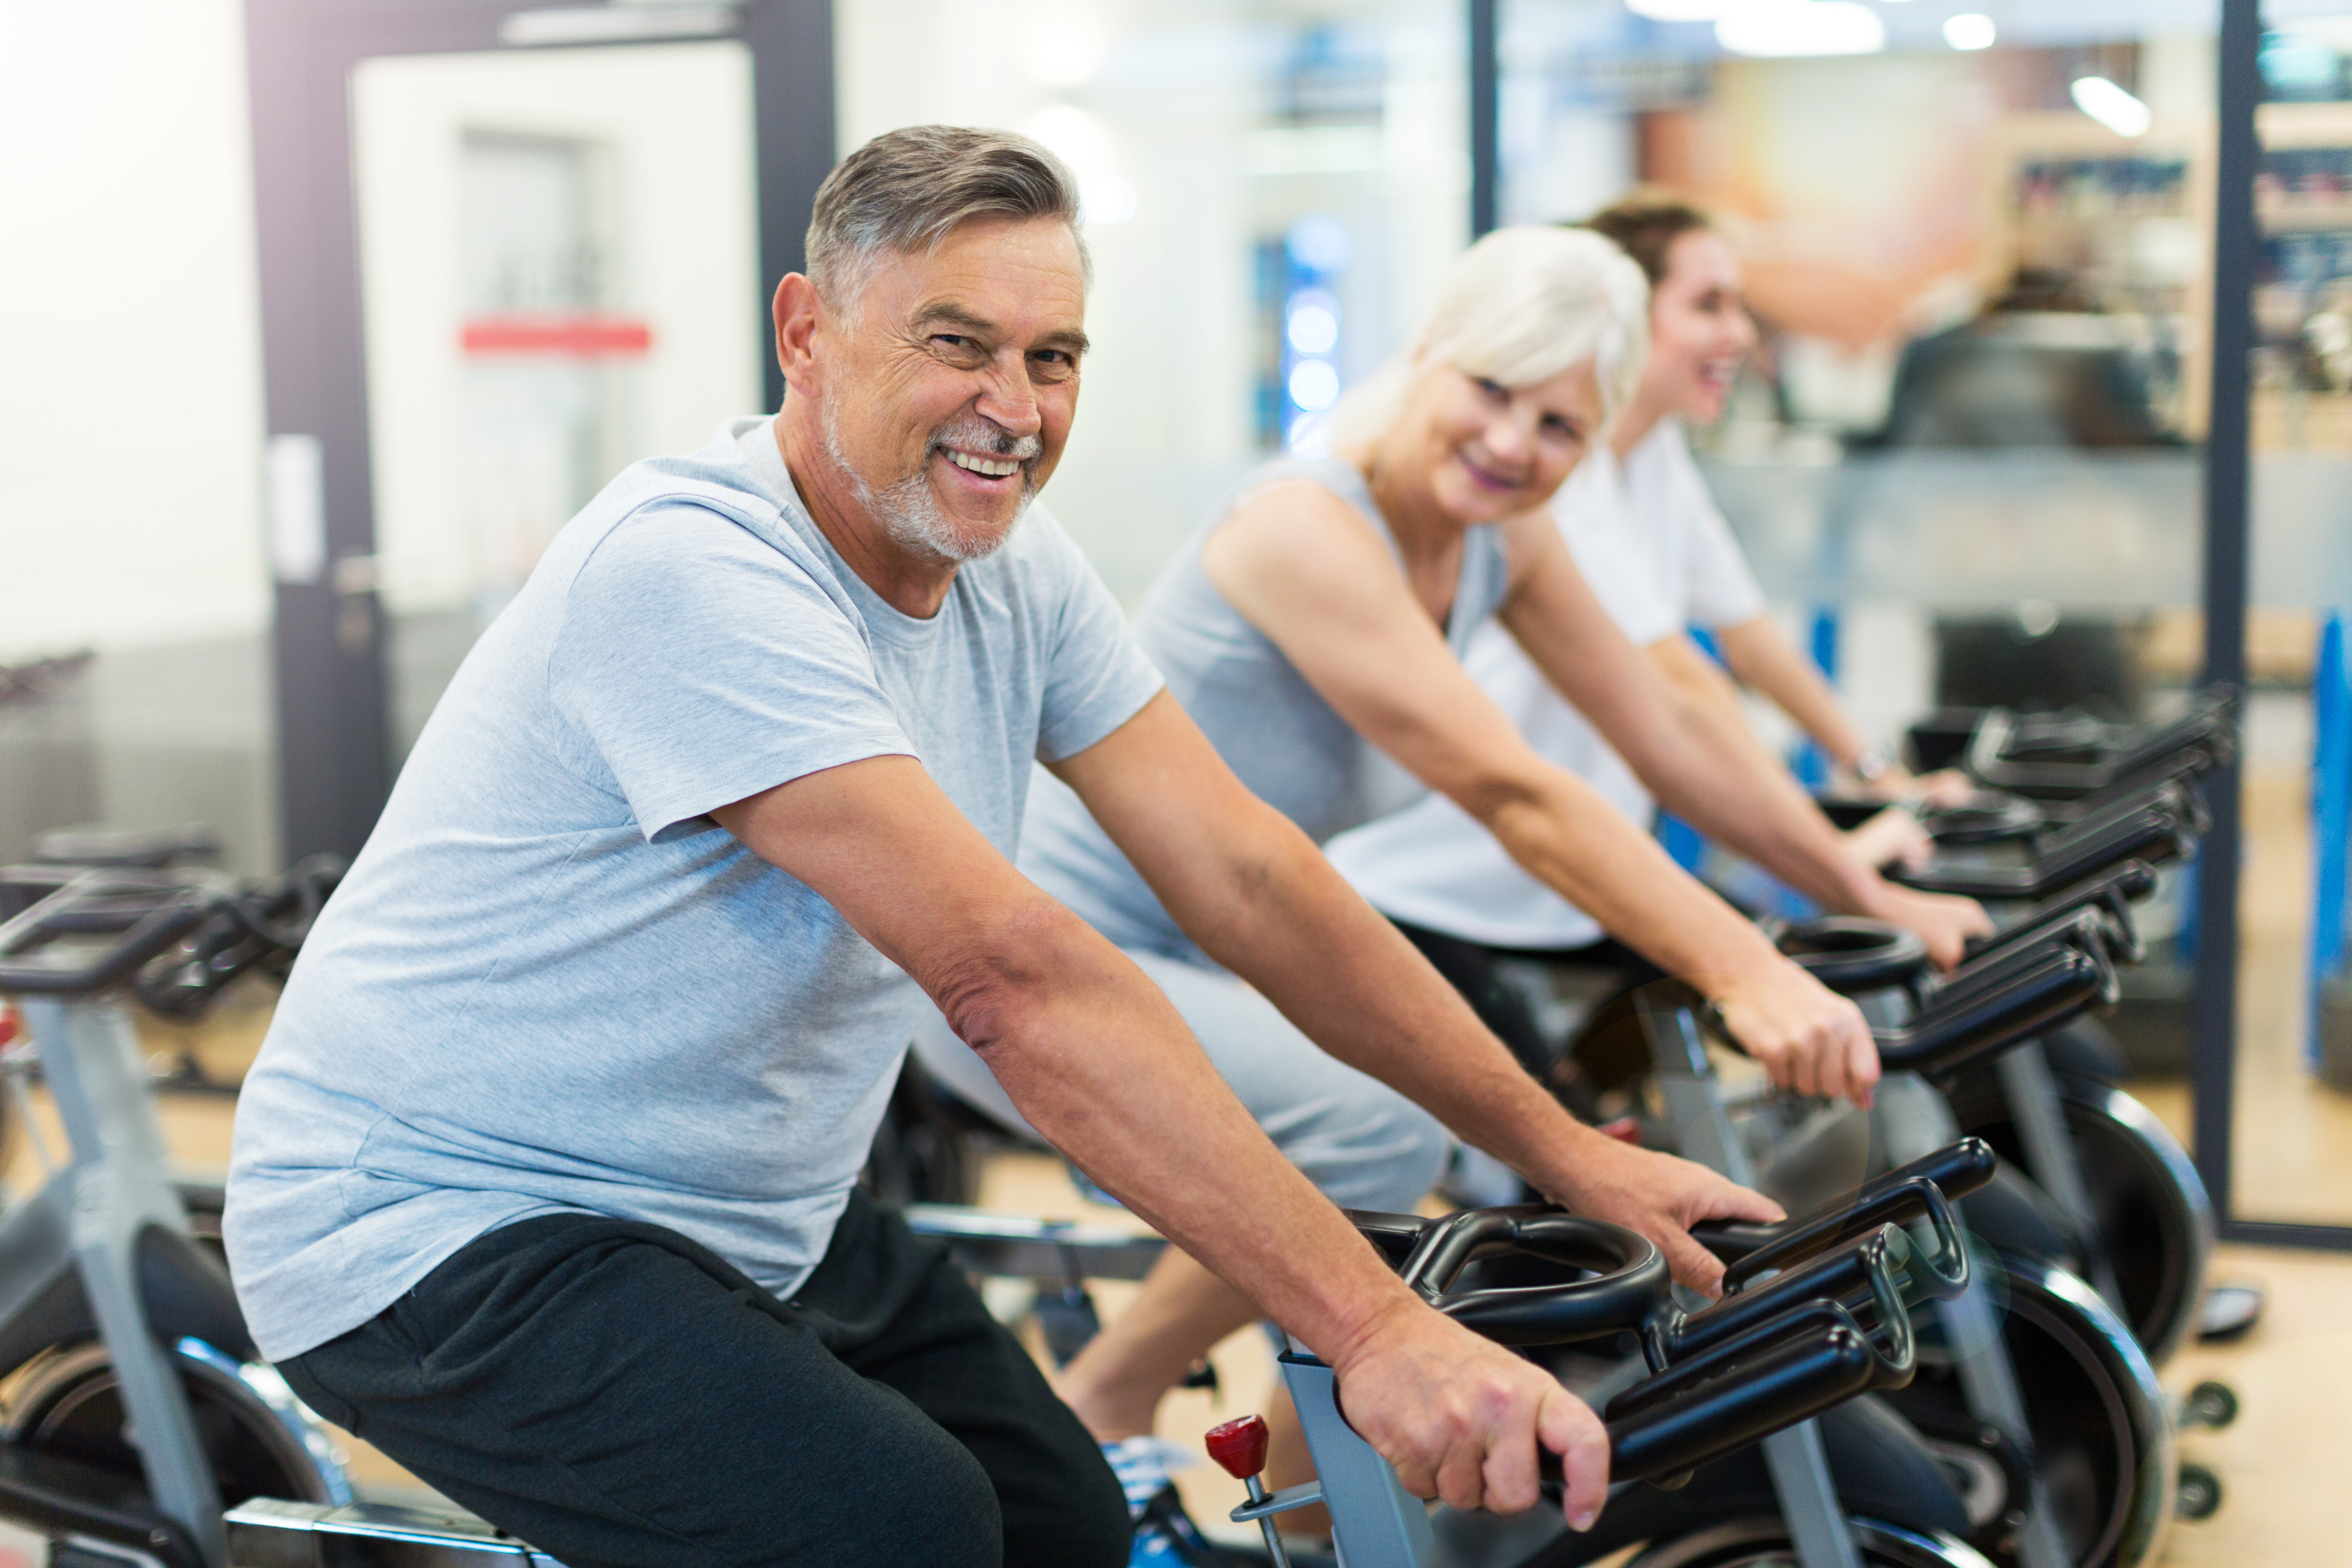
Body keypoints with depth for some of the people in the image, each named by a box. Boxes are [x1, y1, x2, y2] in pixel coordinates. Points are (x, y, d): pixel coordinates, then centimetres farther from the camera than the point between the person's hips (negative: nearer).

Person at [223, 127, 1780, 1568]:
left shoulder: (1015, 568, -2)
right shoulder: (691, 567, -28)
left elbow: (1246, 879, -3)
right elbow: (1016, 975, -35)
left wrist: (1570, 1154, -7)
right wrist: (1378, 1331, -38)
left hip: (747, 1215, 8)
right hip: (437, 1225, -8)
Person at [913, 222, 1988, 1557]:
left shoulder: (1503, 538, -1)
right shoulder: (1308, 527, -26)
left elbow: (1673, 737, 6)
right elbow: (1517, 798, -32)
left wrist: (1878, 903, 6)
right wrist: (1746, 975, -36)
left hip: (1201, 954, 9)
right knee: (1379, 1121, -28)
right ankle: (1097, 1414, -7)